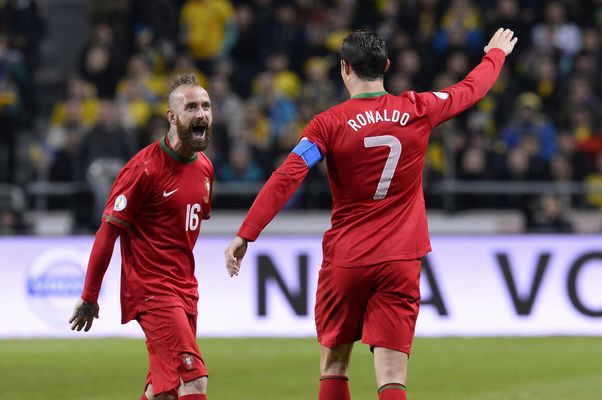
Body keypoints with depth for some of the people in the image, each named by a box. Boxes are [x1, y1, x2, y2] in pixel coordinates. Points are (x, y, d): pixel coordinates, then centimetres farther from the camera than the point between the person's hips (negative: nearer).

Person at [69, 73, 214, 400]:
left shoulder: (204, 167, 10)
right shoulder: (145, 168, -13)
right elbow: (108, 231, -10)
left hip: (183, 290, 8)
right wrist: (89, 297, -9)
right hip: (150, 289, -8)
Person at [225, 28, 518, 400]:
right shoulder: (418, 110, 1)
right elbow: (471, 89, 19)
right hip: (400, 263, 1)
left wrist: (246, 234, -13)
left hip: (345, 261, -1)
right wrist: (496, 54, 39)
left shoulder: (330, 123, -7)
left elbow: (285, 179, -15)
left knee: (333, 365, 15)